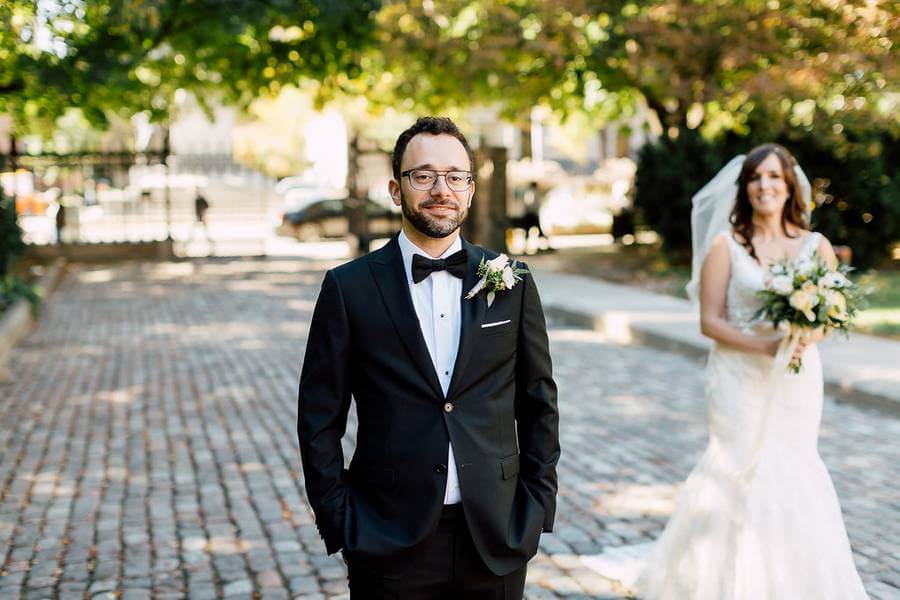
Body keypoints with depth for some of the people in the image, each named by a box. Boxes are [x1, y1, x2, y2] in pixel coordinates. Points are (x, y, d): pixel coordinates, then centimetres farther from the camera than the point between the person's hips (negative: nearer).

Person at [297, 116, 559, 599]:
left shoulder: (513, 283, 3)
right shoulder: (349, 288, -3)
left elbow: (540, 405, 8)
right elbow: (320, 419, 0)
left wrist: (536, 509, 3)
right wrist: (340, 526, -4)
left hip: (497, 541, 2)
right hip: (390, 542, -2)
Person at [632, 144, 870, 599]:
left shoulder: (816, 246, 4)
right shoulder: (726, 245, -3)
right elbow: (710, 321, -6)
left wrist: (809, 336, -16)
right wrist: (765, 345, -19)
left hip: (796, 382, 2)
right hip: (740, 380, -2)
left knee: (795, 473, 6)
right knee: (743, 472, -2)